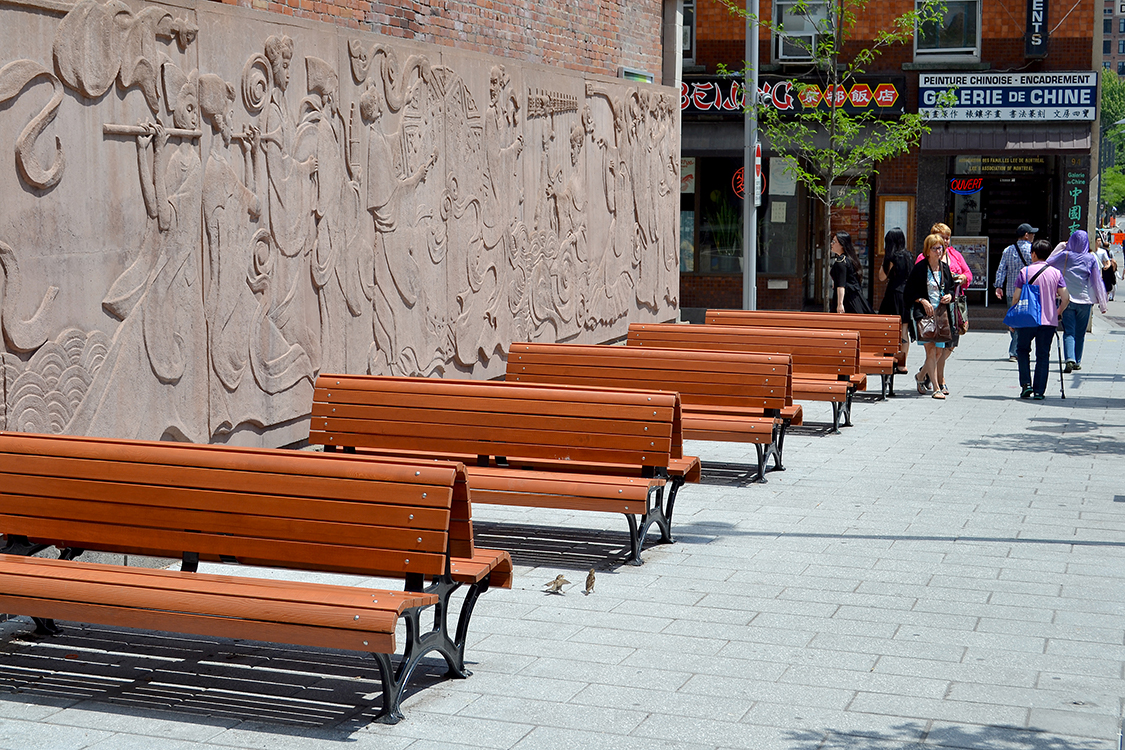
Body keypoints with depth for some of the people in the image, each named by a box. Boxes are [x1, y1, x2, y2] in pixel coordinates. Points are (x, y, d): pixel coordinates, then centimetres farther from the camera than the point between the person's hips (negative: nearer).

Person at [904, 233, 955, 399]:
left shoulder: (945, 268, 11)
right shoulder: (920, 268, -3)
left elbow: (951, 288, 23)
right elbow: (908, 292, -1)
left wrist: (949, 296, 2)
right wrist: (922, 301, -13)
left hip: (942, 312, 5)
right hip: (924, 312, -5)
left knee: (939, 350, 6)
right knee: (931, 348, -14)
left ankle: (921, 376, 31)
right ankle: (937, 387, -13)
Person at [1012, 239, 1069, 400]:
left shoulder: (1025, 272, -3)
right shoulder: (1055, 273, 2)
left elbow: (1016, 297, -6)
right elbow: (1065, 298, -3)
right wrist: (1057, 313, 14)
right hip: (1049, 321, 1)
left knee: (1022, 350, 17)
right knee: (1043, 355, 7)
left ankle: (1026, 384, 4)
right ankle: (1039, 391, 4)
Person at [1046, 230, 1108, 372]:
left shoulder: (1064, 255, -3)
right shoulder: (1091, 258, -2)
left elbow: (1047, 263, 11)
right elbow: (1097, 281, 1)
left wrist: (1060, 247, 15)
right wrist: (1102, 304, 6)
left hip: (1066, 300, -1)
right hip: (1085, 300, 1)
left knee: (1069, 331, -2)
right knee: (1080, 332, 13)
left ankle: (1070, 359, -23)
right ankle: (1077, 362, 20)